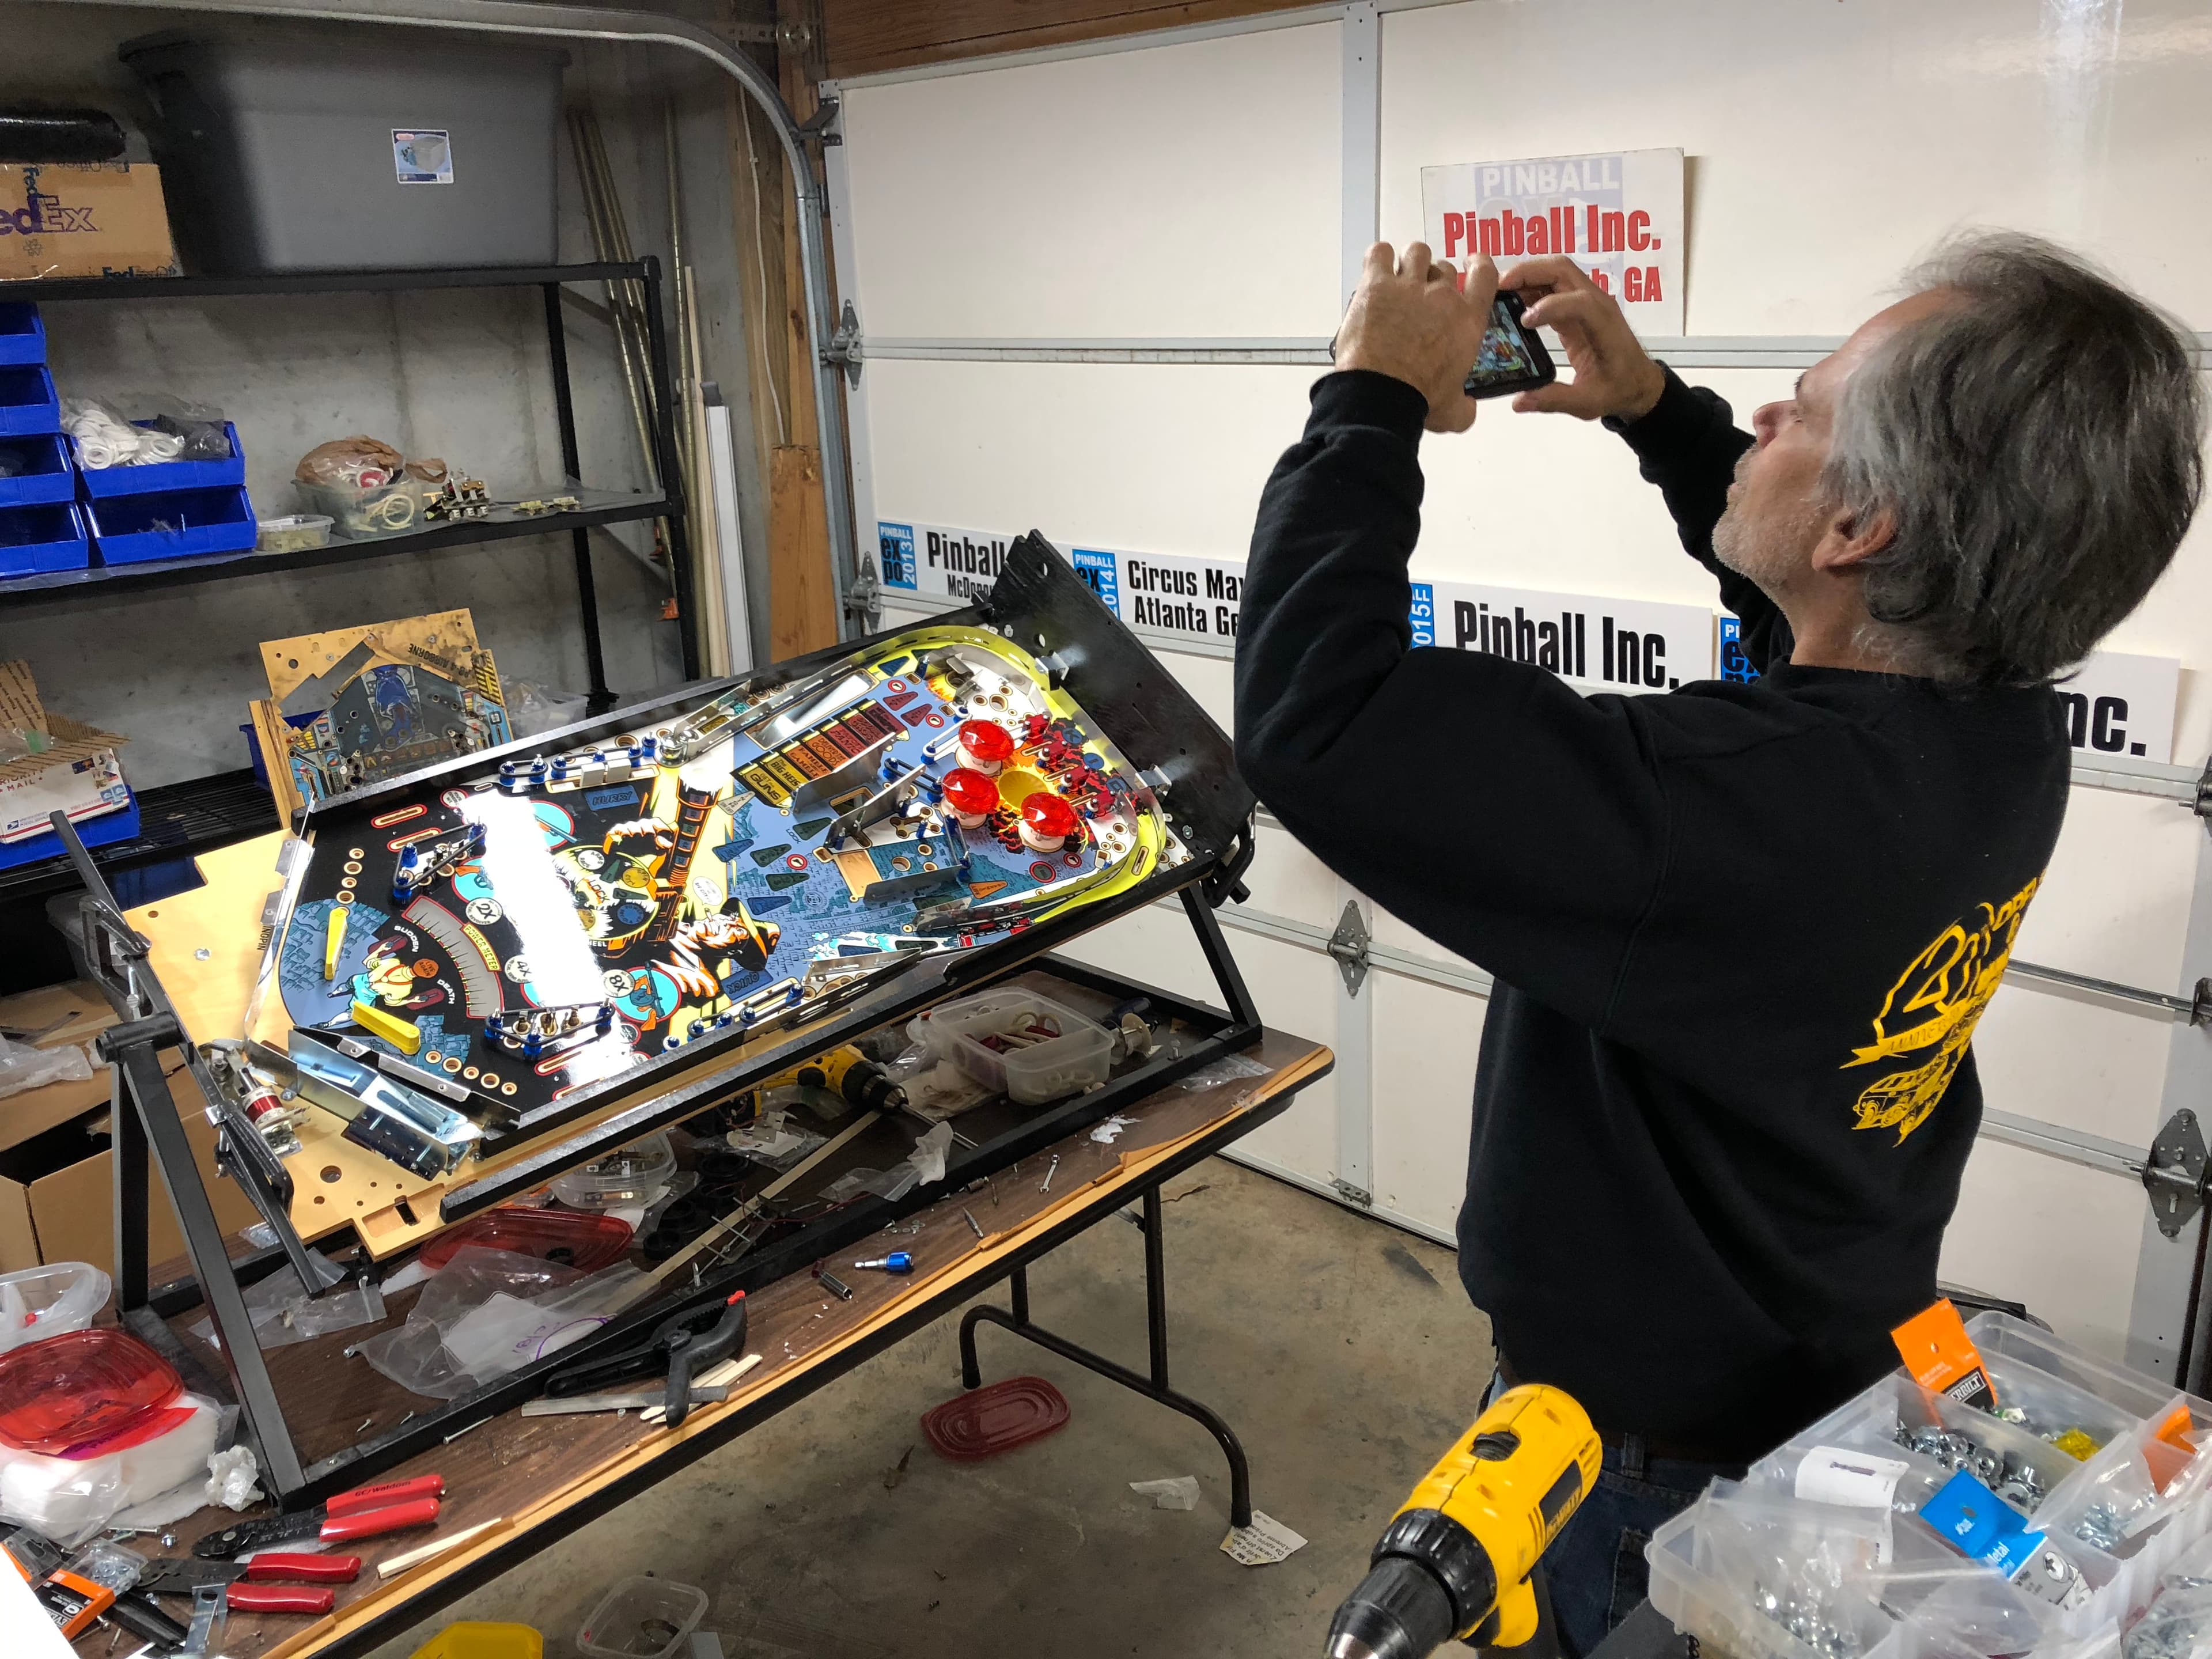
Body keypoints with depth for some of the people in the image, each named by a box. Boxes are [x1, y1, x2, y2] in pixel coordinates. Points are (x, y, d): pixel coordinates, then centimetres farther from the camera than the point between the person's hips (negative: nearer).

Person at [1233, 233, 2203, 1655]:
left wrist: (1374, 406, -26)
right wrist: (1655, 409, 2)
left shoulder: (1729, 811, -41)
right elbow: (1797, 594, 9)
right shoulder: (2010, 734, -14)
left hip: (1657, 1453, -7)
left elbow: (1316, 715, -40)